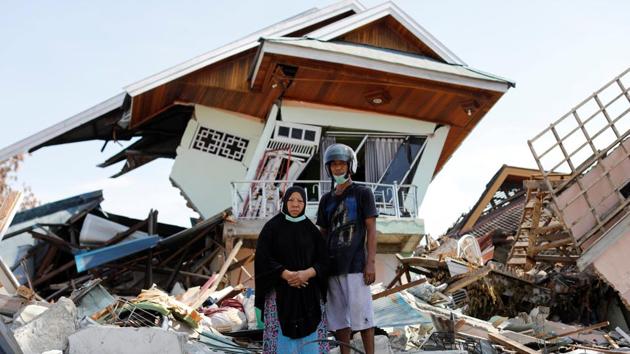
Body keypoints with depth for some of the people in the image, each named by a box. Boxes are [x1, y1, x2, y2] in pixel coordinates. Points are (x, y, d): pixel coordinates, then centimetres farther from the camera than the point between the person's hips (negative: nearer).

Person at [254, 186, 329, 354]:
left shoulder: (312, 230, 8)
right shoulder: (272, 227, 0)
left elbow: (323, 261, 4)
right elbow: (262, 258, -7)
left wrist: (307, 273, -15)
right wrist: (287, 275, -18)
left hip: (309, 293, 2)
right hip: (280, 292, -2)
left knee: (310, 338, -2)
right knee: (282, 336, -7)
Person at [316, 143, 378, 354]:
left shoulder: (362, 194, 4)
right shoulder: (326, 200, 16)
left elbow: (371, 230, -2)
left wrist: (370, 263, -10)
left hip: (355, 265, -5)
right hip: (332, 266, 5)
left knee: (361, 315, -6)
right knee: (339, 318, 7)